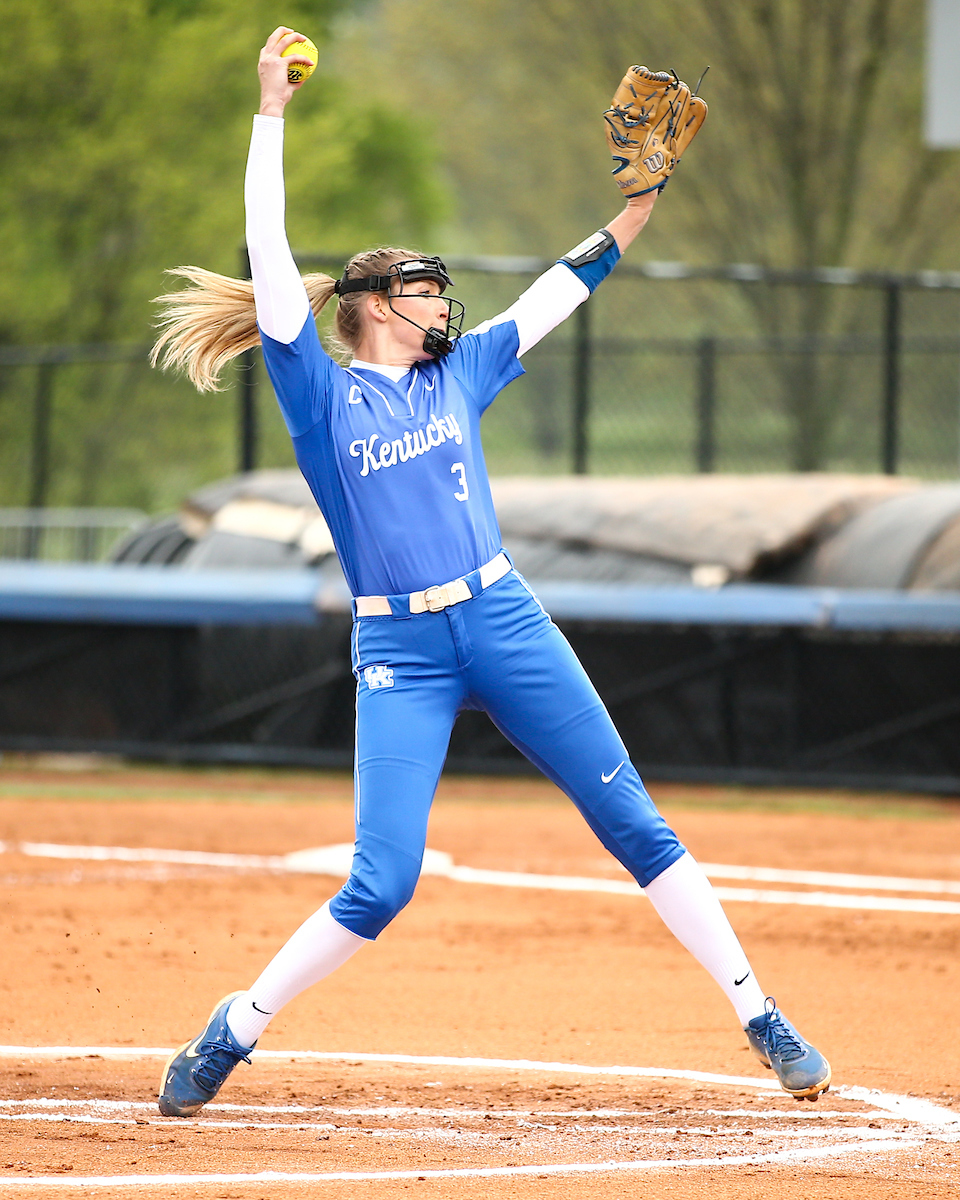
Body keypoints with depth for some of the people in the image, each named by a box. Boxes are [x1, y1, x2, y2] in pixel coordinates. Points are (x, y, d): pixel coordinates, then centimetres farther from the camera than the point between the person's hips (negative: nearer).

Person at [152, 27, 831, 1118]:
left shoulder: (457, 372, 14)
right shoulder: (320, 393, 1)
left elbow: (559, 292, 21)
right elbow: (269, 259, -7)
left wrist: (639, 203, 17)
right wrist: (270, 115, -8)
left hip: (506, 625, 4)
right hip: (399, 656, -4)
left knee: (636, 825, 1)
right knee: (380, 887, -11)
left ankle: (762, 1021, 7)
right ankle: (233, 1032, 8)